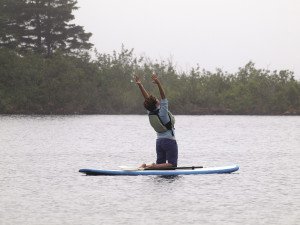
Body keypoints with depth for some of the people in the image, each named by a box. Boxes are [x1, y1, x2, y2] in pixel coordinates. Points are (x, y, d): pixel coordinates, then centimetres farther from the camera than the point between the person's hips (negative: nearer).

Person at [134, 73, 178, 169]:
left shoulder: (150, 113, 0)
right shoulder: (162, 113, -16)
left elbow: (147, 98, 3)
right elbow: (163, 97, -24)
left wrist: (139, 85, 4)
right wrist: (158, 83, -33)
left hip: (159, 141, 7)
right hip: (169, 141, -7)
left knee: (160, 164, 14)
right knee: (172, 164, -7)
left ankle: (145, 166, -9)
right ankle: (152, 167, -24)